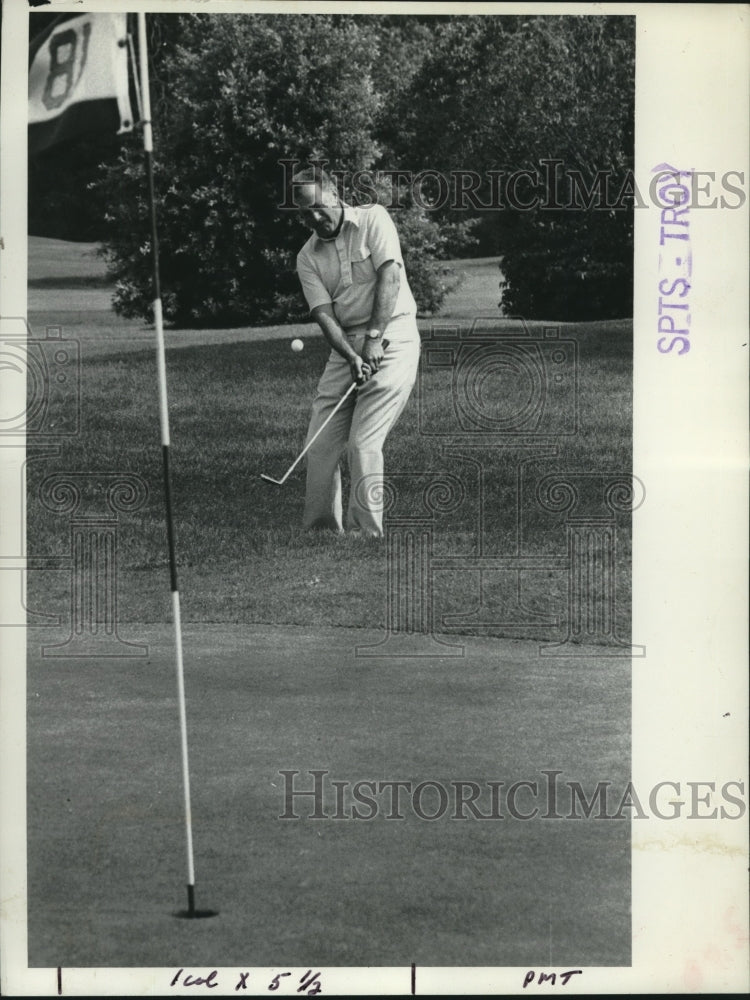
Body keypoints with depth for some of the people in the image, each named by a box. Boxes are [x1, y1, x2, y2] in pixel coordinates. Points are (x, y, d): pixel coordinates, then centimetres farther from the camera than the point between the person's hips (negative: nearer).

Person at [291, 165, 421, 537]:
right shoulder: (307, 258, 8)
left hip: (392, 337, -5)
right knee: (321, 442, 0)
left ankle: (366, 532, -5)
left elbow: (390, 276, -12)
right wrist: (351, 356, -20)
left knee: (363, 443, -12)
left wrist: (374, 338, -20)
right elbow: (323, 313, -3)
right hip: (345, 346, 5)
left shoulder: (373, 219, -2)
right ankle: (320, 530, 10)